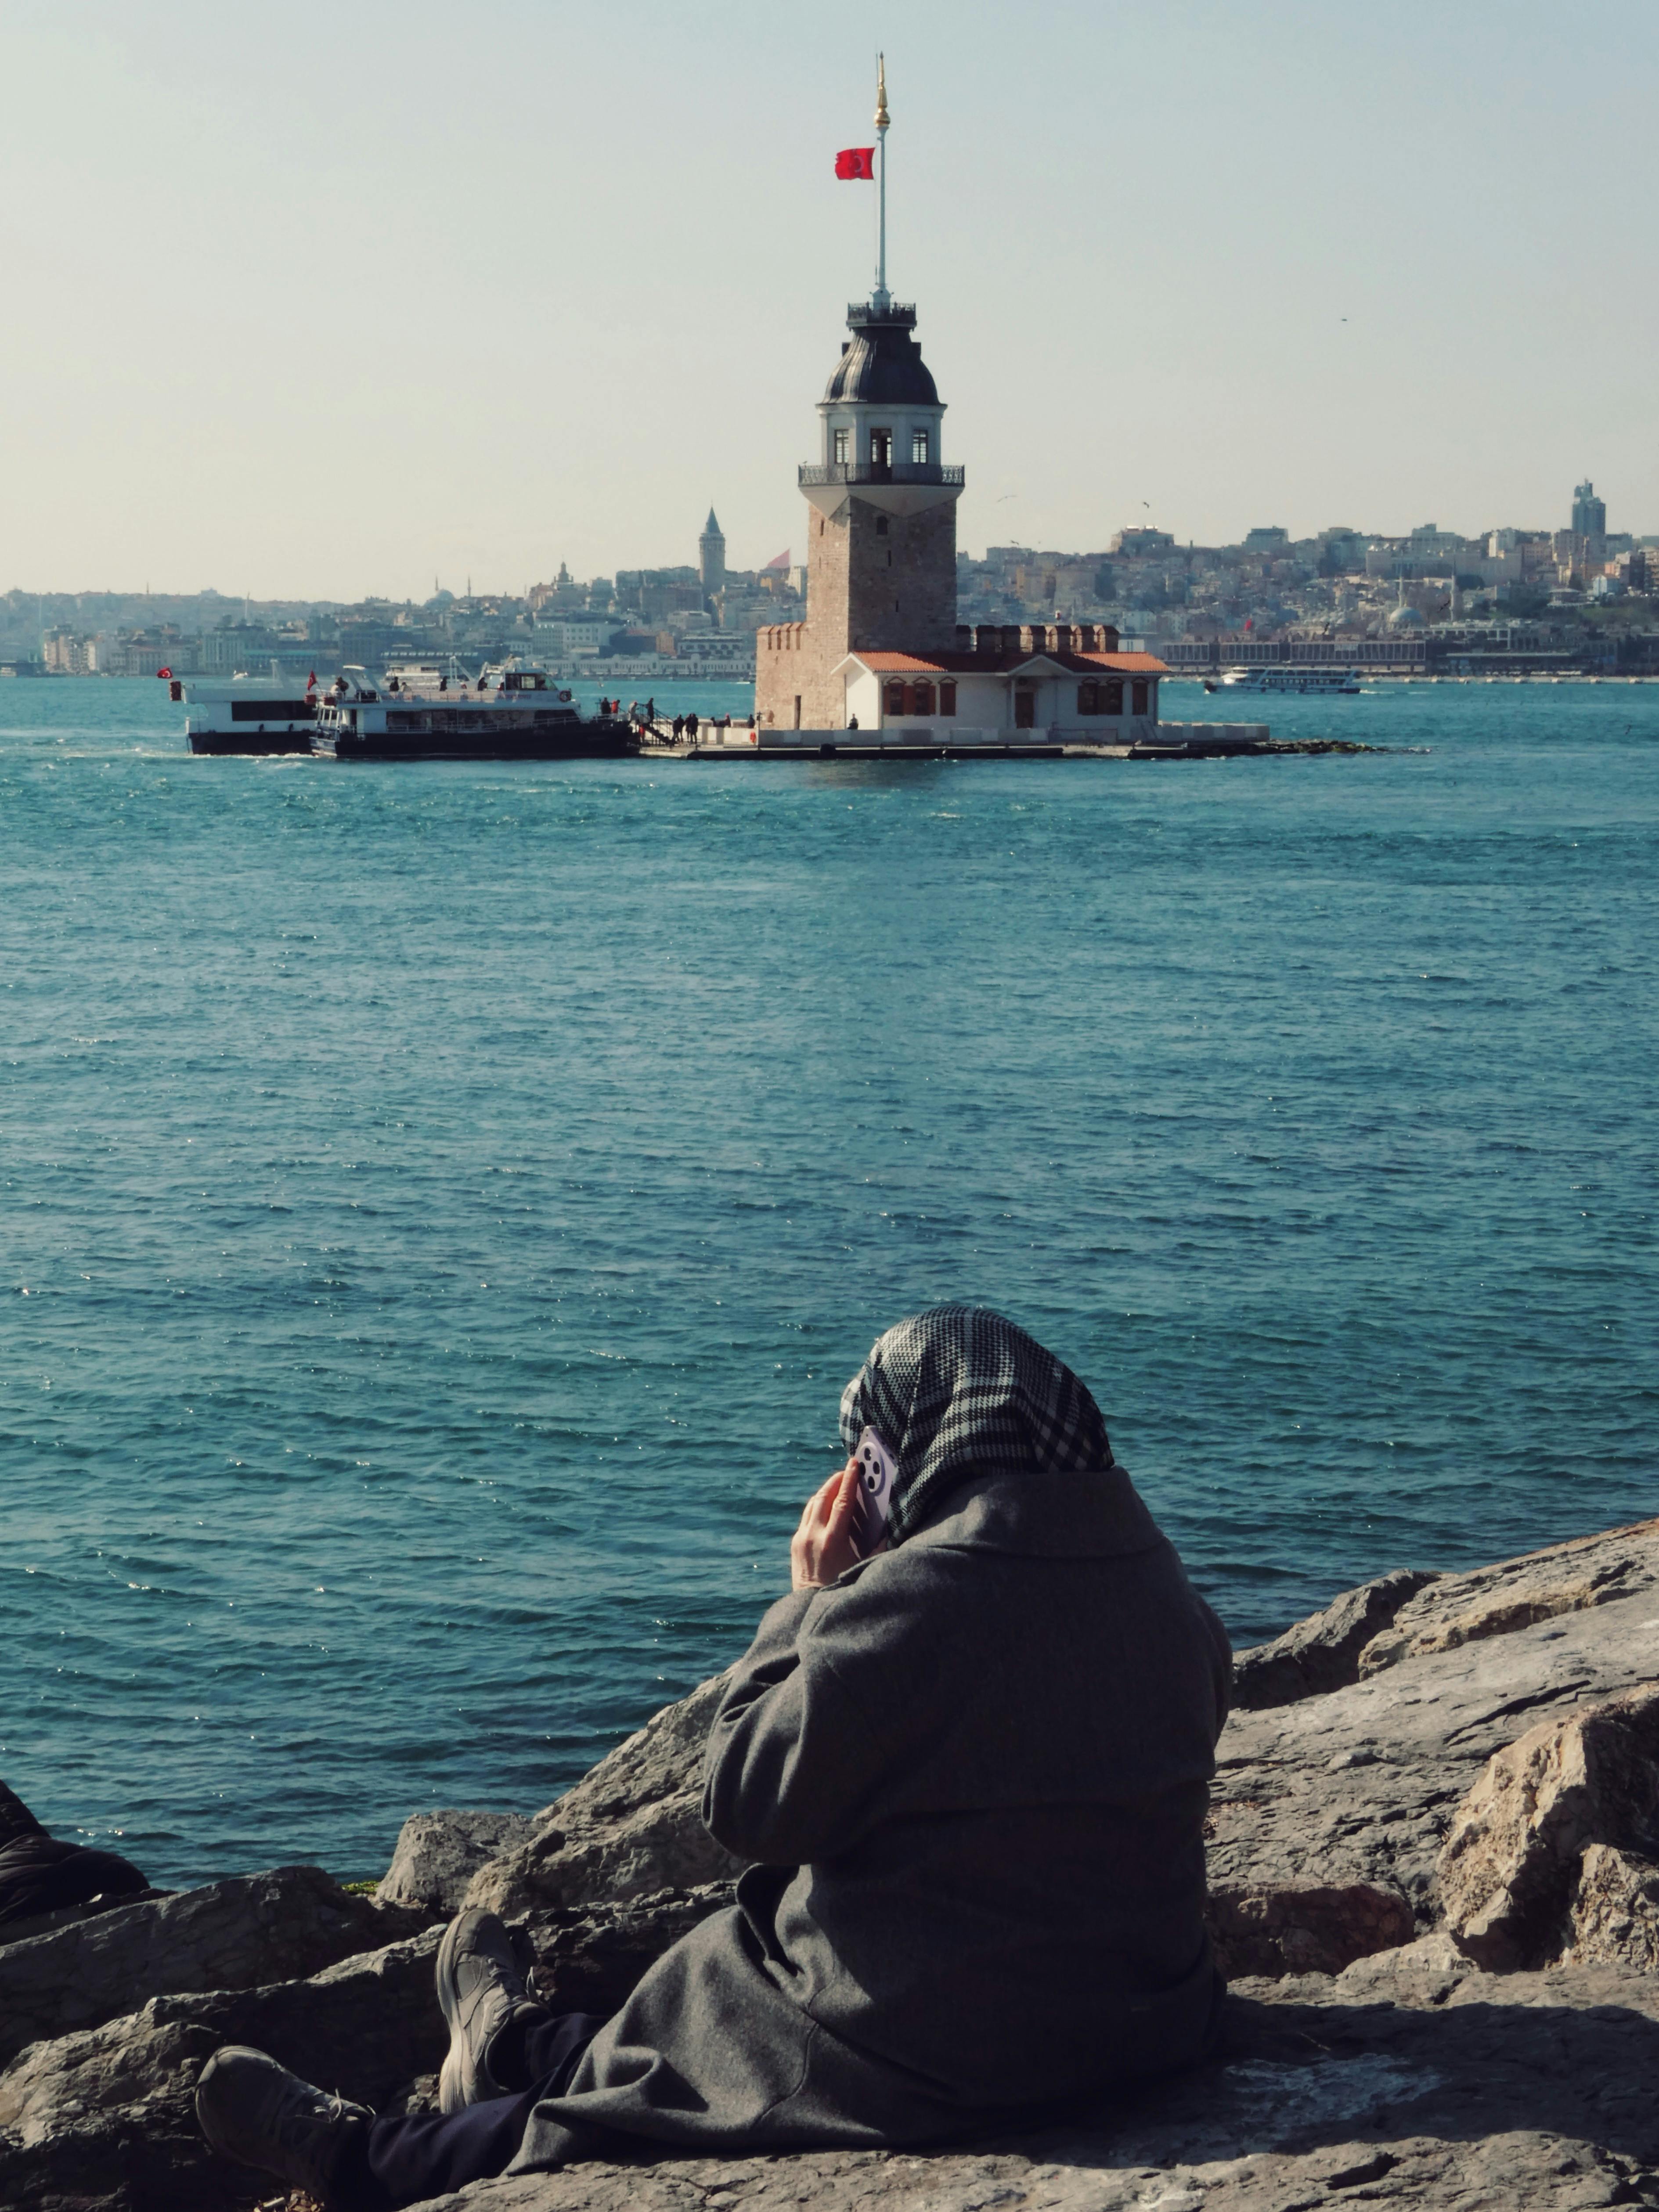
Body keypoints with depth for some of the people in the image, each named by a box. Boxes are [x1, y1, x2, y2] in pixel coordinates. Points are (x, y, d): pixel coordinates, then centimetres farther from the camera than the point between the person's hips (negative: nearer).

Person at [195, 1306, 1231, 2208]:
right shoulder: (1173, 1605, -1)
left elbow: (750, 1800, -16)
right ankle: (526, 2048, 56)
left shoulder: (907, 1603, -24)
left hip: (924, 2061, -7)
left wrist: (810, 1602, -5)